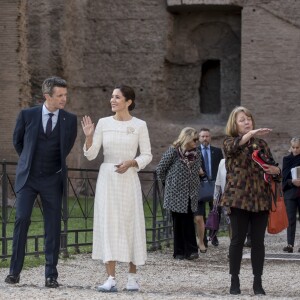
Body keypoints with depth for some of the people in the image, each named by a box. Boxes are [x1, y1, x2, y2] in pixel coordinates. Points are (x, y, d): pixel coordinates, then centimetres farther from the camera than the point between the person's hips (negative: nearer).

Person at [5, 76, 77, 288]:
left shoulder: (70, 120, 0)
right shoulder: (27, 115, -2)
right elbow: (17, 141, 14)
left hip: (52, 179, 1)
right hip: (28, 177, -1)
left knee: (53, 226, 0)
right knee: (22, 219, -8)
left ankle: (51, 275, 6)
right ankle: (15, 270, -1)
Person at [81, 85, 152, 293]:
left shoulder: (139, 125, 0)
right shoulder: (104, 123, 5)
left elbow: (147, 155, 2)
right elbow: (91, 155, 4)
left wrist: (131, 163, -14)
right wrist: (88, 136, -12)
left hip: (129, 178, -1)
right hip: (107, 178, 2)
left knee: (131, 225, 2)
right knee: (108, 224, -4)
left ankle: (132, 277, 14)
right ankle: (111, 279, -5)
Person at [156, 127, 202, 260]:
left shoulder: (197, 152, 6)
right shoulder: (173, 151, -8)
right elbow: (160, 169, -1)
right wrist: (167, 182, 8)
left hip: (191, 193, 3)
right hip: (176, 193, -3)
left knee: (188, 222, -2)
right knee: (178, 222, 1)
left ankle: (191, 250, -3)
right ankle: (179, 252, 7)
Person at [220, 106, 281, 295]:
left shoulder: (261, 143, 14)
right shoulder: (230, 142, 4)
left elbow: (273, 169, 17)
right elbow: (234, 147, -22)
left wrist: (275, 171, -7)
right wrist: (251, 134, -37)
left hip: (261, 199, 3)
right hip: (239, 198, -3)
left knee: (258, 241, 3)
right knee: (238, 239, -2)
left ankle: (258, 283, 8)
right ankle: (234, 282, 7)